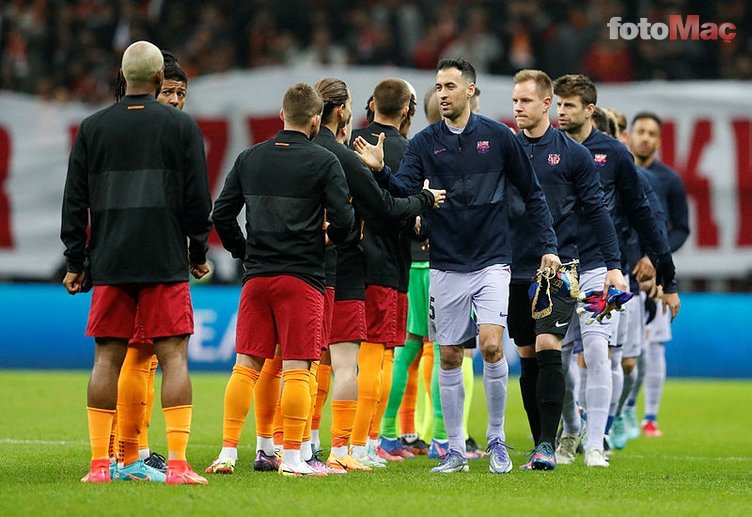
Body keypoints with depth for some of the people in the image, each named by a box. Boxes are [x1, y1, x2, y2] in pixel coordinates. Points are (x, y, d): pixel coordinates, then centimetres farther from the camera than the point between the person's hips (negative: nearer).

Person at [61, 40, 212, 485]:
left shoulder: (92, 128, 6)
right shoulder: (181, 127, 0)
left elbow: (75, 201, 7)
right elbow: (198, 199, 1)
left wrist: (75, 262, 13)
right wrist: (199, 254, 12)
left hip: (110, 264, 2)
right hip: (166, 264, -2)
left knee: (108, 358, 5)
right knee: (174, 356, -1)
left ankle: (100, 463, 3)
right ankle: (177, 463, -9)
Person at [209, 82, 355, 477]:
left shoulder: (249, 159, 9)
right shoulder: (324, 162, -4)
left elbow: (222, 215, 9)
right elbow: (343, 222, -8)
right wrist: (329, 235, 15)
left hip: (256, 277, 4)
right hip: (302, 277, -4)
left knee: (246, 364, 7)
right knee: (296, 368, -3)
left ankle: (228, 451, 3)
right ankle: (292, 457, -4)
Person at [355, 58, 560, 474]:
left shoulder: (498, 137, 0)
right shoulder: (424, 143, 3)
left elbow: (532, 194, 6)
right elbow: (404, 189, -10)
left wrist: (547, 247, 1)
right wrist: (380, 171, -30)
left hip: (491, 262, -2)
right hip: (445, 266, 2)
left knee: (491, 345, -16)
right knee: (449, 357, 4)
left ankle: (496, 440, 0)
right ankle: (456, 451, 13)